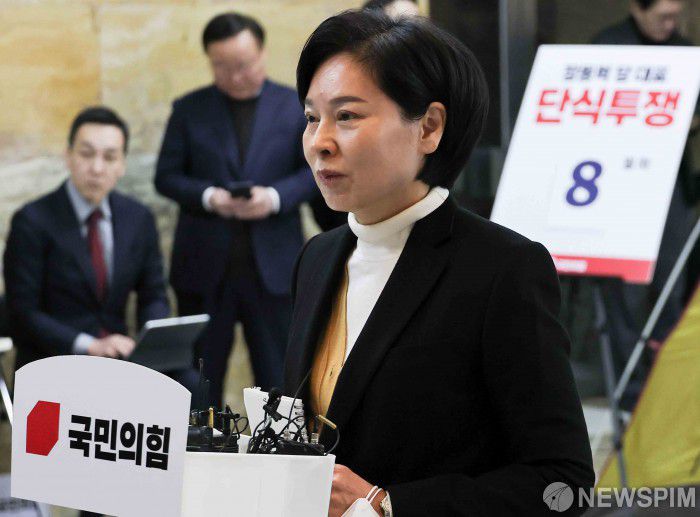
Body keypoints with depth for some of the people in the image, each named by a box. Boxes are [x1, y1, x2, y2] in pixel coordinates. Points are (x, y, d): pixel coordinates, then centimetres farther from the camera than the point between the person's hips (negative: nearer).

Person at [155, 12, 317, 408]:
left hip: (274, 266, 0)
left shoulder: (296, 106, 4)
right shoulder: (189, 110, 5)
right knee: (201, 375, 8)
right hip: (204, 267, 1)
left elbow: (316, 171, 2)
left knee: (279, 374, 4)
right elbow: (166, 177, 3)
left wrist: (275, 197, -17)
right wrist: (208, 197, -16)